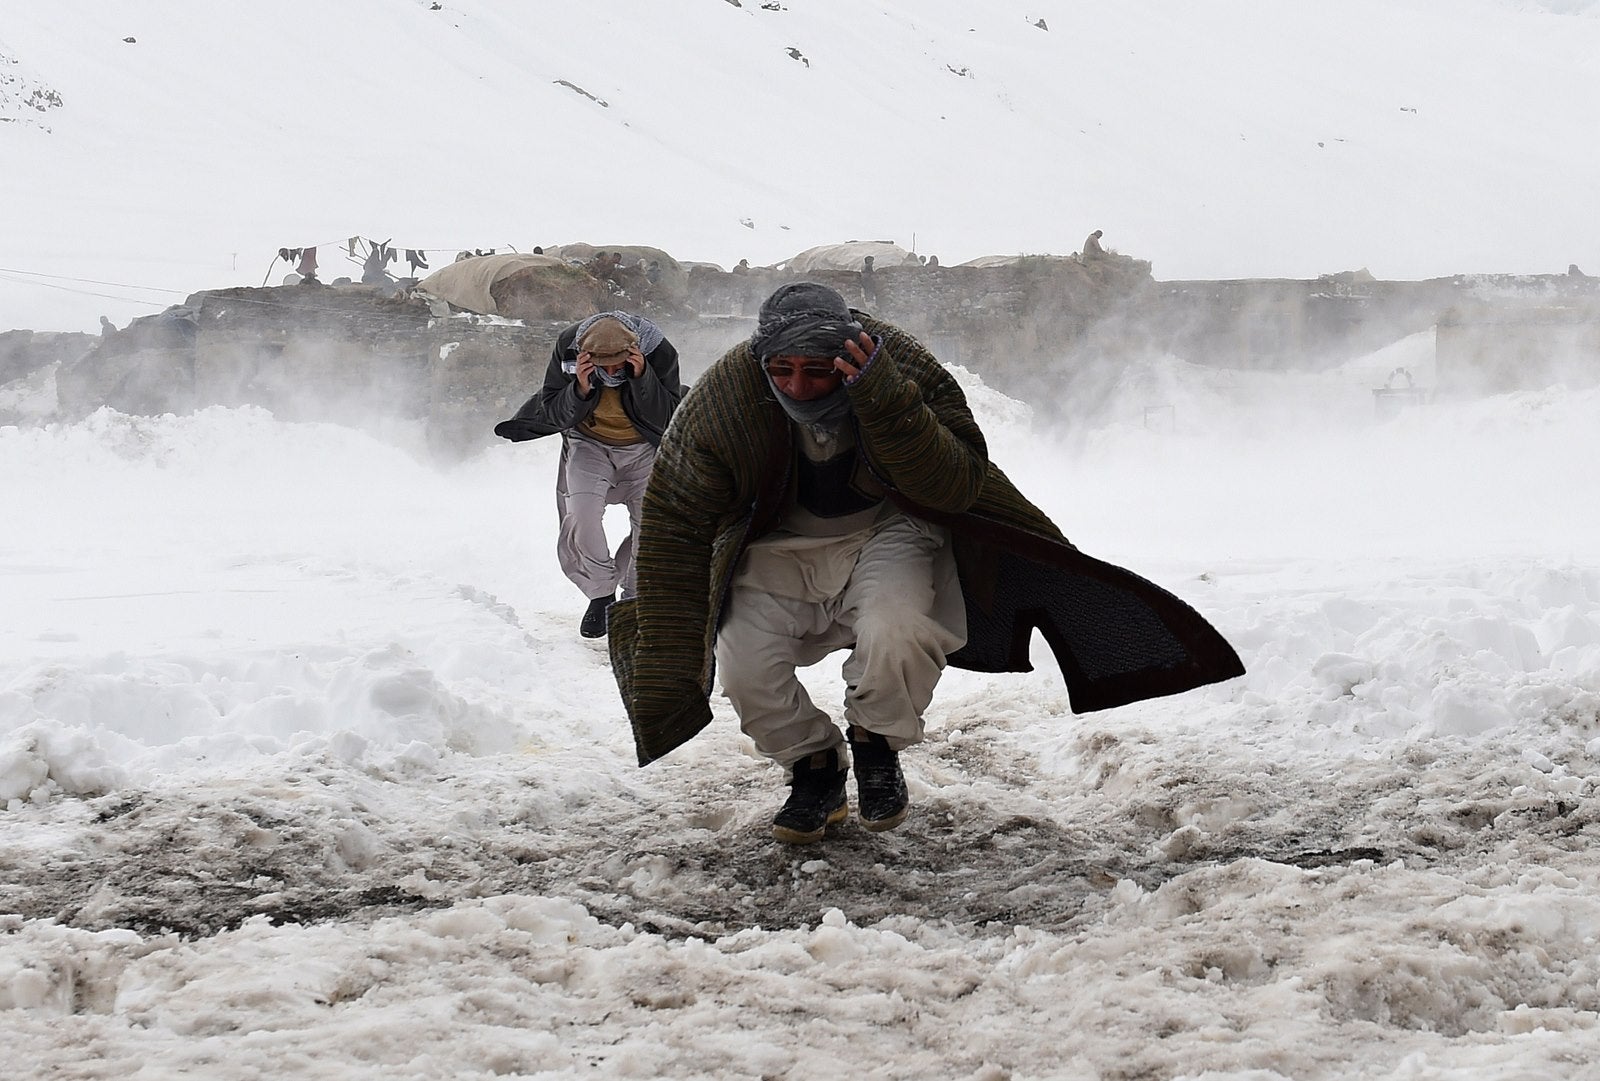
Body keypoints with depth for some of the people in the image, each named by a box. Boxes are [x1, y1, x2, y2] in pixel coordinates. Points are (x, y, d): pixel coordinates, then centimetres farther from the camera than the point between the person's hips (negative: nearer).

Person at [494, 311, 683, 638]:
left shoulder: (659, 351, -25)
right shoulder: (568, 347, -23)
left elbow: (667, 420, -22)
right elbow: (554, 415, -14)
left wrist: (641, 378, -37)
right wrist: (580, 390, -35)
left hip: (642, 448, 0)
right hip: (588, 443, 0)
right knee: (582, 516, -22)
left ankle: (634, 594, 14)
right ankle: (601, 595, 0)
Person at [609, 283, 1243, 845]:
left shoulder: (900, 367, -24)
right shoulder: (721, 399, -23)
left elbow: (957, 486, -26)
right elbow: (674, 527, -18)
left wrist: (884, 401, -41)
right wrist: (666, 657, -23)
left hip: (886, 532, -1)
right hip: (780, 547, 2)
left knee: (895, 632, -32)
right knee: (743, 665, -22)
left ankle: (877, 748, 1)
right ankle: (814, 771, 9)